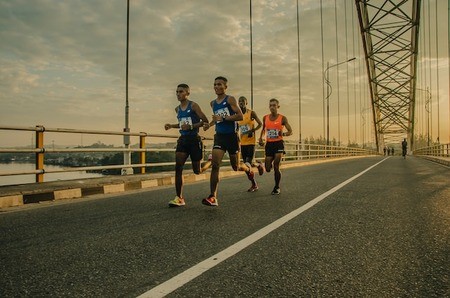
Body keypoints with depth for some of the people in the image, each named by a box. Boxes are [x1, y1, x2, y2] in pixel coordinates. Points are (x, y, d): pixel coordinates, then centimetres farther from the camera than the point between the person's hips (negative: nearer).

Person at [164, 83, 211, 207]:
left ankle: (211, 161, 37)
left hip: (194, 139, -5)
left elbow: (205, 121, -11)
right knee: (178, 167, -9)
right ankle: (179, 198, -3)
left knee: (197, 171, 4)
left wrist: (191, 126, -22)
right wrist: (171, 125, 12)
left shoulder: (193, 105, -7)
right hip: (183, 139, 6)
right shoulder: (177, 109, 13)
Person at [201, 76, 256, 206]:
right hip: (219, 136, 4)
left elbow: (240, 116, -17)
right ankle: (213, 197, -12)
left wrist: (223, 118, -23)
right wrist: (210, 124, 10)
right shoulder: (213, 103, 13)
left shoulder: (230, 99, -7)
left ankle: (249, 170, 46)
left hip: (231, 136, -4)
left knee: (236, 167, 9)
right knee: (215, 165, -13)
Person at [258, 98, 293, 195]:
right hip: (269, 144, 3)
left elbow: (290, 131, -1)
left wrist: (283, 134, -22)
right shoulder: (265, 118, 6)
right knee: (268, 169, 3)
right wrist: (260, 138, 9)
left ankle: (277, 187, 10)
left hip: (278, 143, -3)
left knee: (276, 167, -10)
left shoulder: (282, 118, -3)